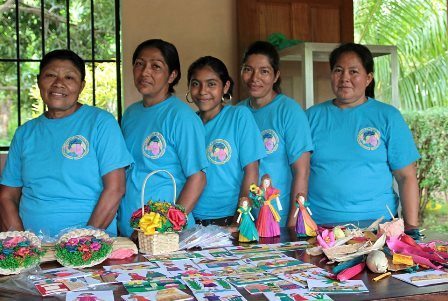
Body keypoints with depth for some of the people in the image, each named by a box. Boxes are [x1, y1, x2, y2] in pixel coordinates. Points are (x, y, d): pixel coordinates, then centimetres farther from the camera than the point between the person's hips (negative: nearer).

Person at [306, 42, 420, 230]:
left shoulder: (388, 117, 6)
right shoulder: (312, 116, 9)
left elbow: (406, 177, 5)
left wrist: (411, 227, -3)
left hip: (376, 222, -1)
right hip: (318, 225, 1)